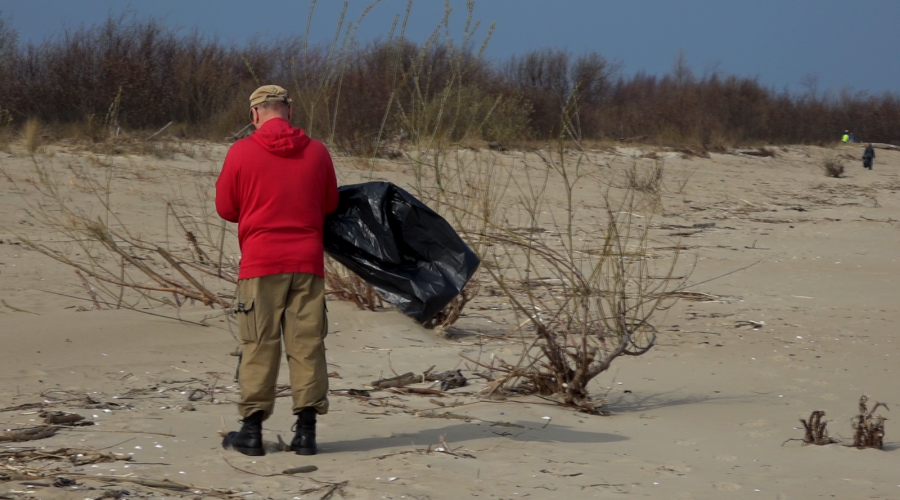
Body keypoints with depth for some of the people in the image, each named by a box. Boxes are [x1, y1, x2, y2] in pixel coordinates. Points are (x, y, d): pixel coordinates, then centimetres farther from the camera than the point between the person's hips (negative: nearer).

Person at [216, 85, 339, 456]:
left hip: (260, 262, -2)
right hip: (308, 261, 2)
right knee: (307, 343, 4)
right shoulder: (317, 152, 3)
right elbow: (330, 204, 15)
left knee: (259, 345, 3)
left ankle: (252, 429, 3)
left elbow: (226, 208, 4)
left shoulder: (241, 152, -4)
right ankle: (306, 429, 3)